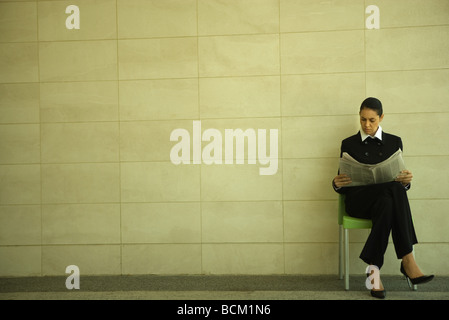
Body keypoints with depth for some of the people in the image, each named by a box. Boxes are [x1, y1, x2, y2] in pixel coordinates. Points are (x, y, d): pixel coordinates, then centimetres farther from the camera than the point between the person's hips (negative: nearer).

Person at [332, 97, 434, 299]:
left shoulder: (394, 142, 14)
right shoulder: (349, 144, 11)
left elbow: (400, 181, 10)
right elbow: (343, 187, 9)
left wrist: (406, 181, -16)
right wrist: (337, 183, -17)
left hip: (388, 198, 2)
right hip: (358, 201, -1)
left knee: (386, 203, -38)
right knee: (393, 189, -35)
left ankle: (374, 268, -35)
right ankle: (407, 261, -38)